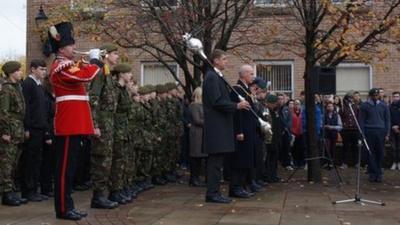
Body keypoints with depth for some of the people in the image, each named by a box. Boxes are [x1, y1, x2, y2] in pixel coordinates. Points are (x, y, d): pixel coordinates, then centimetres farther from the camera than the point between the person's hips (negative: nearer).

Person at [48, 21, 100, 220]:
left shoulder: (67, 65, 20)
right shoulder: (61, 66, -13)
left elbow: (82, 75, 29)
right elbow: (86, 76, -25)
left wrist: (92, 61, 16)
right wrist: (95, 59, -10)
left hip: (73, 124, 10)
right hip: (69, 125, -10)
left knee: (68, 166, 12)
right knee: (65, 166, -5)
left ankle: (67, 206, 19)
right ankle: (63, 209, 0)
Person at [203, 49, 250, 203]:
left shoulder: (216, 77, 18)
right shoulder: (211, 77, -13)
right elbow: (216, 102, -20)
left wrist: (236, 105, 13)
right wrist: (236, 106, -16)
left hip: (219, 126, 10)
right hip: (216, 126, -10)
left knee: (216, 162, 12)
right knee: (216, 161, -6)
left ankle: (214, 192, 17)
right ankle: (212, 193, -1)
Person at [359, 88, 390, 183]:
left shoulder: (383, 106, 10)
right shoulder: (364, 106, 4)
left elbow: (387, 120, 11)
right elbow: (361, 120, 3)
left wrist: (387, 133, 3)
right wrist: (362, 133, -4)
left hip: (381, 132, 2)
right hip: (369, 132, -2)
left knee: (380, 153, 3)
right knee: (371, 153, -1)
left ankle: (379, 173, 10)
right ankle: (372, 173, 3)